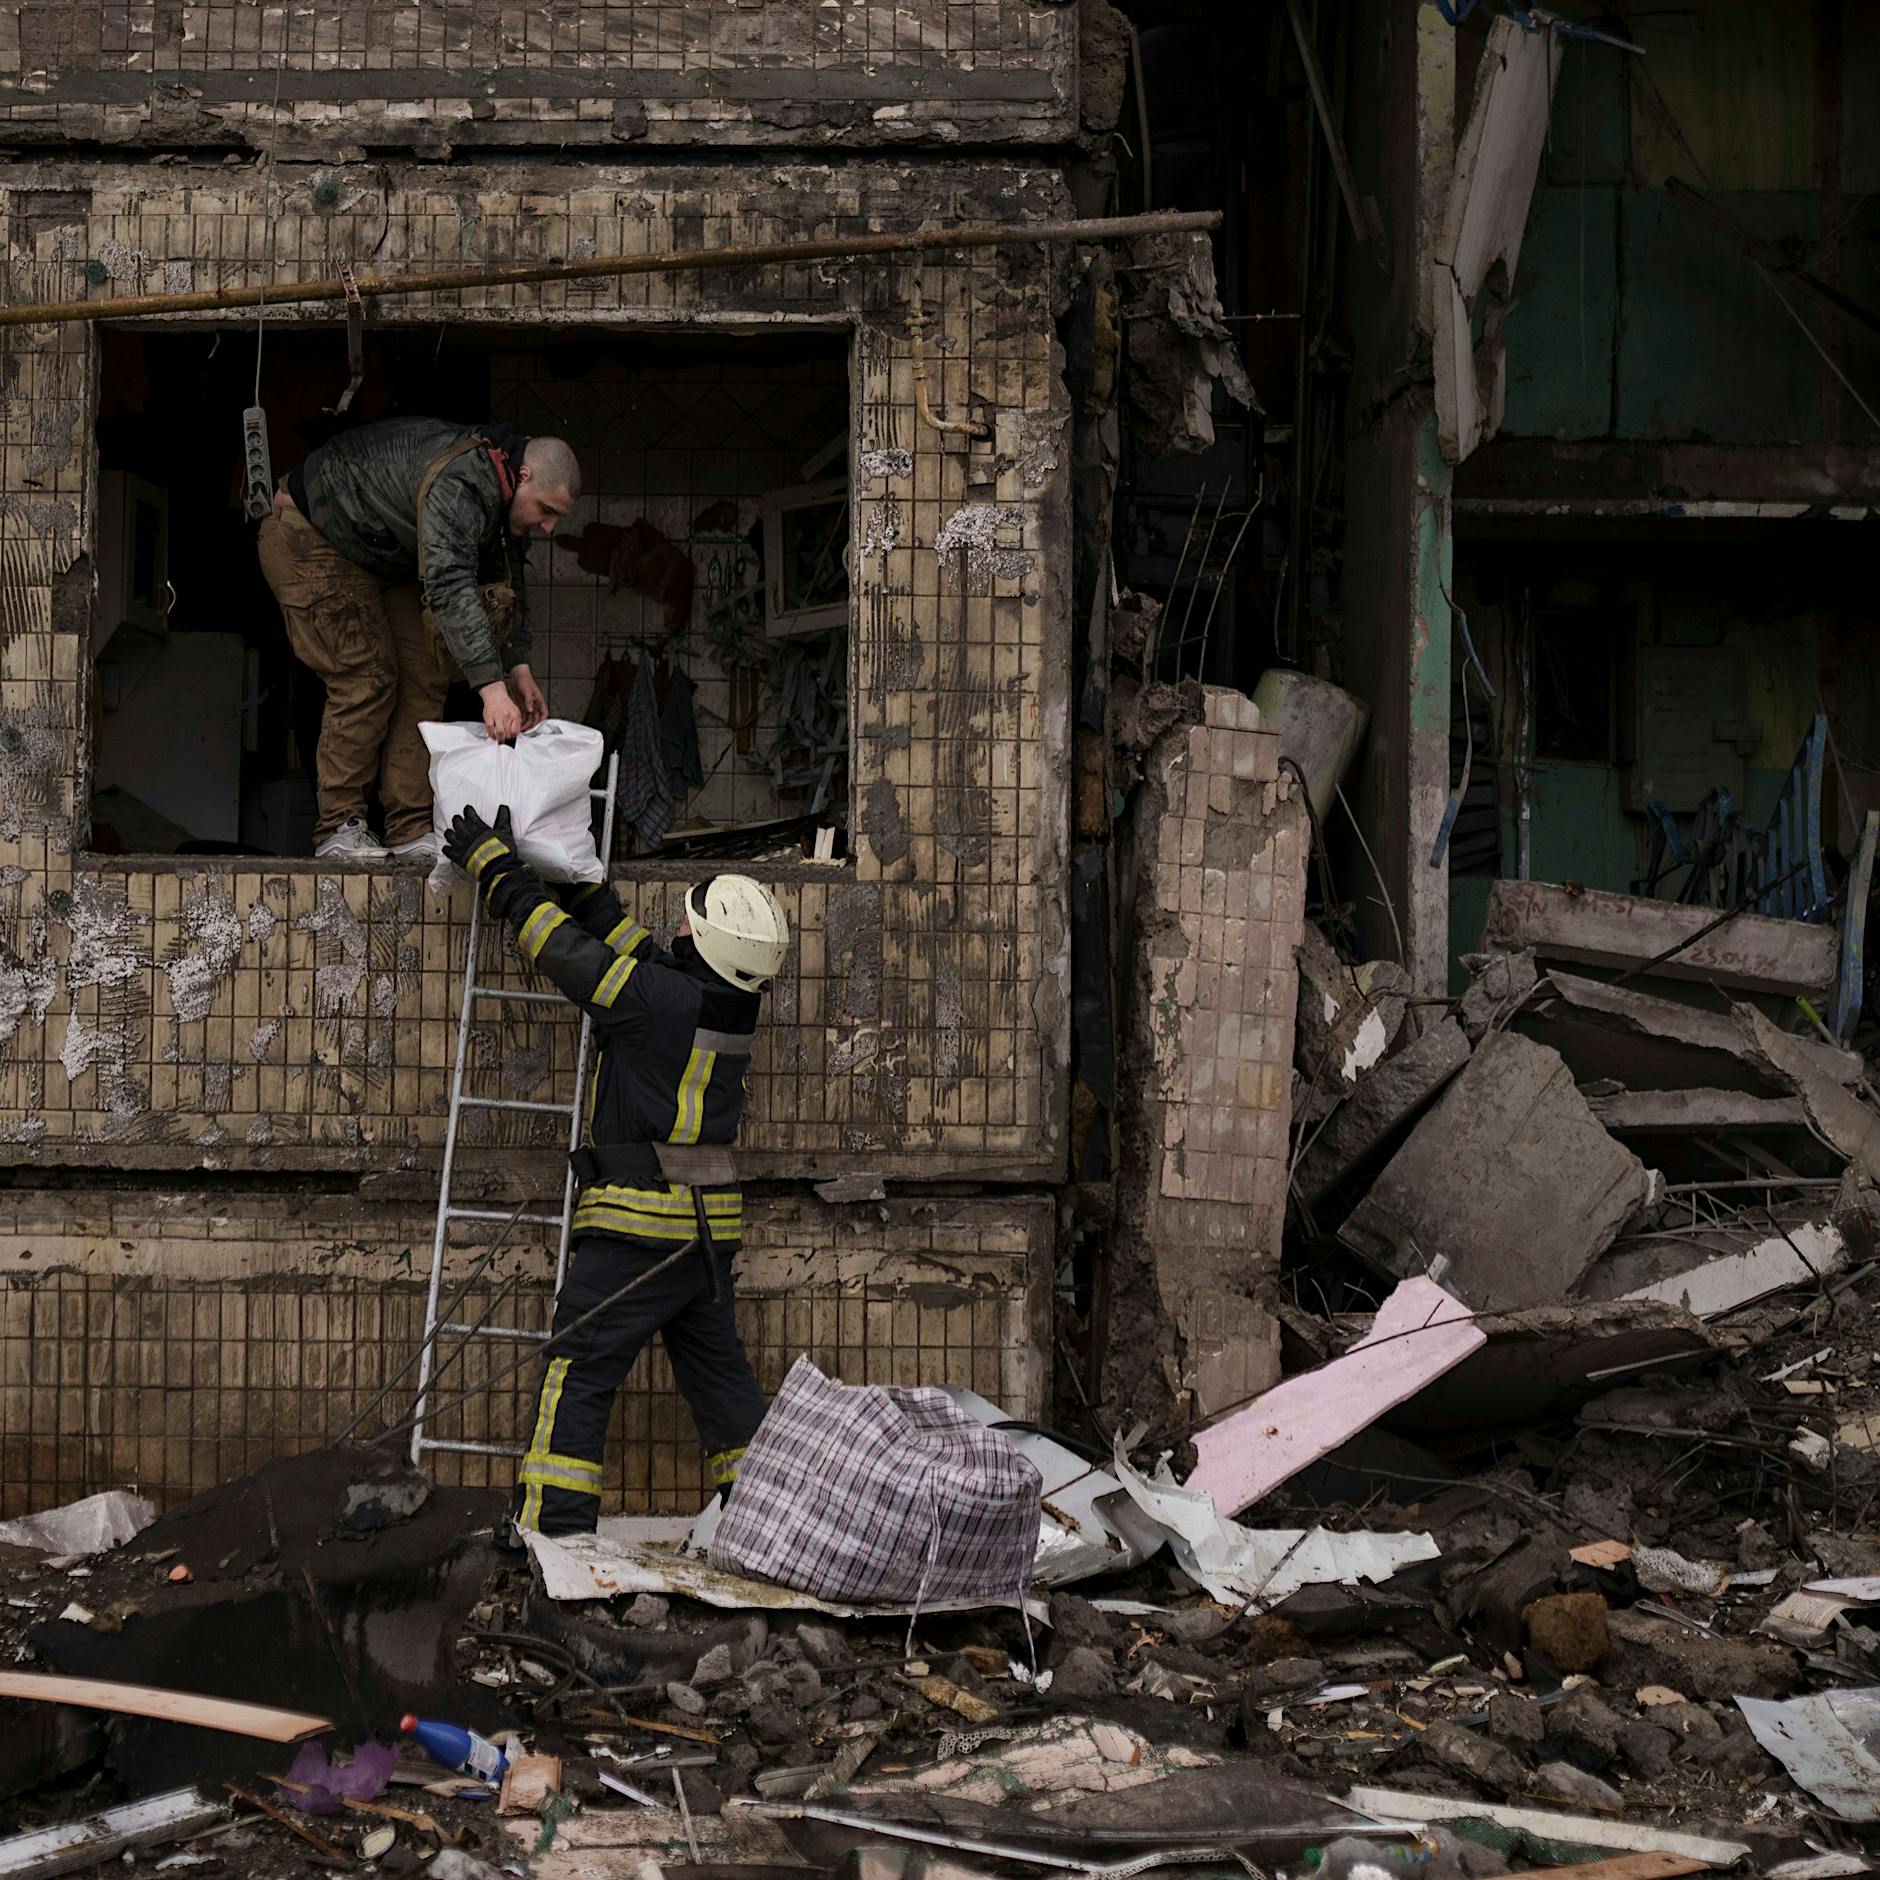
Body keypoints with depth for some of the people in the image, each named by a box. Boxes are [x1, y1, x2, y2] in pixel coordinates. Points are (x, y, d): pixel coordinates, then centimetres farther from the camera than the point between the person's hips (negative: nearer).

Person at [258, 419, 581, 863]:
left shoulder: (502, 494, -6)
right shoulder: (457, 486, -37)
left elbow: (506, 585, 8)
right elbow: (450, 586, -48)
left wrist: (519, 669, -3)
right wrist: (492, 687, -54)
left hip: (384, 557, 9)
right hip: (309, 538, -9)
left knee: (424, 680, -1)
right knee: (367, 679, -17)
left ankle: (410, 831, -2)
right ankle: (338, 828, -9)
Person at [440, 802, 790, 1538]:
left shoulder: (658, 999, -17)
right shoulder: (733, 1009, 5)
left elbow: (562, 946, -8)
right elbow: (635, 948, 18)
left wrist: (495, 865, 4)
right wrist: (572, 876, 23)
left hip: (637, 1227, -8)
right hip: (710, 1231, 8)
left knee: (577, 1375, -6)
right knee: (718, 1373, 18)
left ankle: (552, 1528, -10)